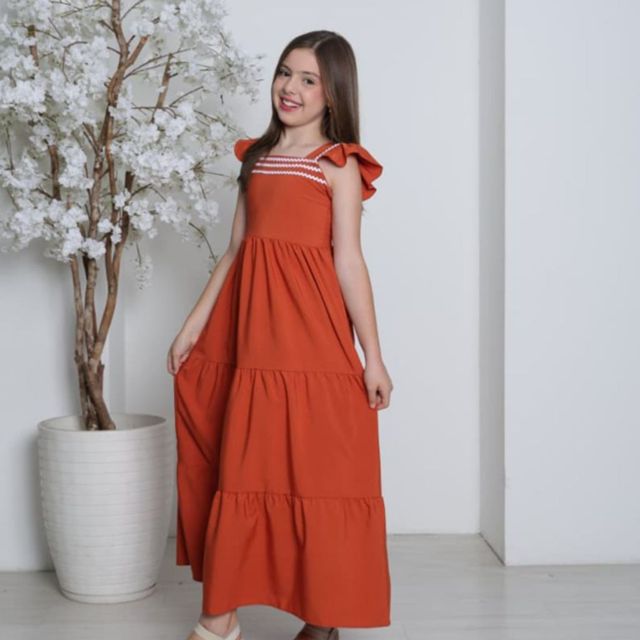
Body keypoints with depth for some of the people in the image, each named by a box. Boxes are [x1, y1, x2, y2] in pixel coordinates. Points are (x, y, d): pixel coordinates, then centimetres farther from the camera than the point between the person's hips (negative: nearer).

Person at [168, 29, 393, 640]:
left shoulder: (338, 164, 0)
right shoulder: (256, 155, 16)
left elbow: (348, 262, -5)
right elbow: (234, 251, 17)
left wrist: (372, 357, -8)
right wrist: (192, 327, 14)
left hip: (308, 330, -5)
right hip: (248, 329, 6)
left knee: (314, 471, 0)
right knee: (242, 470, 9)